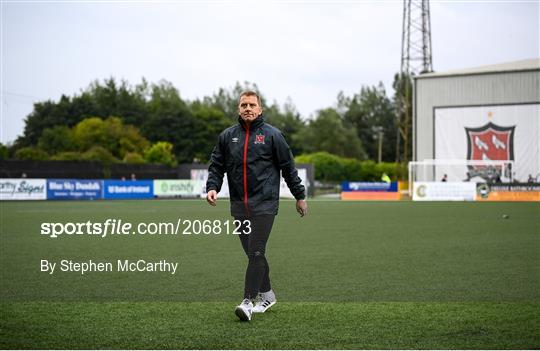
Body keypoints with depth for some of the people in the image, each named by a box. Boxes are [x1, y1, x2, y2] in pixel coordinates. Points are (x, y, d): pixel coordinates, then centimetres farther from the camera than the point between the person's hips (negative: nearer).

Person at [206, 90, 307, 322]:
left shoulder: (272, 135, 0)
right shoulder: (227, 136, 10)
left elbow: (288, 166, 4)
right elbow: (216, 165, 12)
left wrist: (300, 196, 7)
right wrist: (212, 187, -6)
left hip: (264, 203, -4)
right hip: (238, 205, 5)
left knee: (256, 252, -12)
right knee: (252, 253, 11)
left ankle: (248, 301, -12)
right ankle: (266, 295, 25)